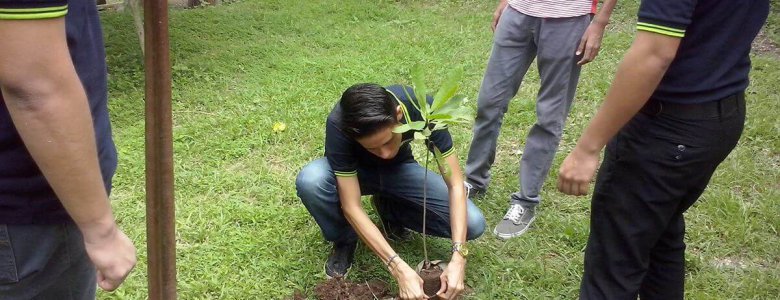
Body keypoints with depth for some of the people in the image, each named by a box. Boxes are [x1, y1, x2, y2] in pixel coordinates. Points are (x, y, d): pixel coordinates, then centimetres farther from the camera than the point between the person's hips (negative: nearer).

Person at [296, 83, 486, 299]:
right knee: (309, 181, -37)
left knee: (473, 225, -18)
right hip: (355, 171, -1)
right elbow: (351, 207, -35)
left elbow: (455, 185, -29)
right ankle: (345, 240, -5)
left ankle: (390, 209, 6)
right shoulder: (339, 125, -38)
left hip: (399, 168, 2)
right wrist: (400, 269, -42)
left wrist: (458, 258, -38)